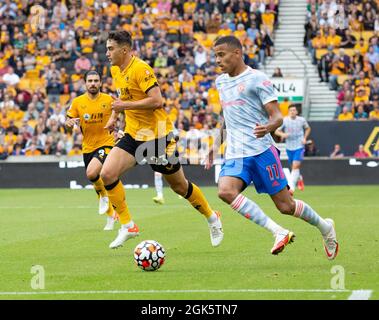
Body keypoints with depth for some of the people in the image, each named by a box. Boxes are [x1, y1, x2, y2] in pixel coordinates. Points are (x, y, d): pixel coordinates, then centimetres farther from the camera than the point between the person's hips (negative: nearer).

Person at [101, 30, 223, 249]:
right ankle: (128, 226, -5)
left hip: (158, 135, -7)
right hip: (134, 134, 7)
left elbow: (157, 100, -27)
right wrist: (114, 116, 17)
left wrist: (126, 105, -25)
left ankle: (212, 218, 31)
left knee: (179, 186, 7)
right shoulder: (116, 71, 7)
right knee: (107, 174, -14)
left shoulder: (141, 69, -19)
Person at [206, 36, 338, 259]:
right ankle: (279, 232, -24)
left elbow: (277, 117, -8)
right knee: (225, 191, -25)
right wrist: (216, 145, 24)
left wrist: (268, 127, -30)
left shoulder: (257, 79, -5)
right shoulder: (221, 82, 16)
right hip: (235, 155, 6)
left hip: (261, 150, -6)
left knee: (286, 205, -2)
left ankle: (325, 227, 28)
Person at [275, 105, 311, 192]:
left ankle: (291, 187, -20)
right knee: (293, 167, 13)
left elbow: (308, 128, 17)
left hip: (299, 147, -2)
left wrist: (305, 138, 2)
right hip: (289, 148, 2)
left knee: (295, 166, -17)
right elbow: (276, 131, -1)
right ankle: (300, 179, 45)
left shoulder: (302, 120, -2)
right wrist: (282, 134, -22)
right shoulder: (284, 120, -5)